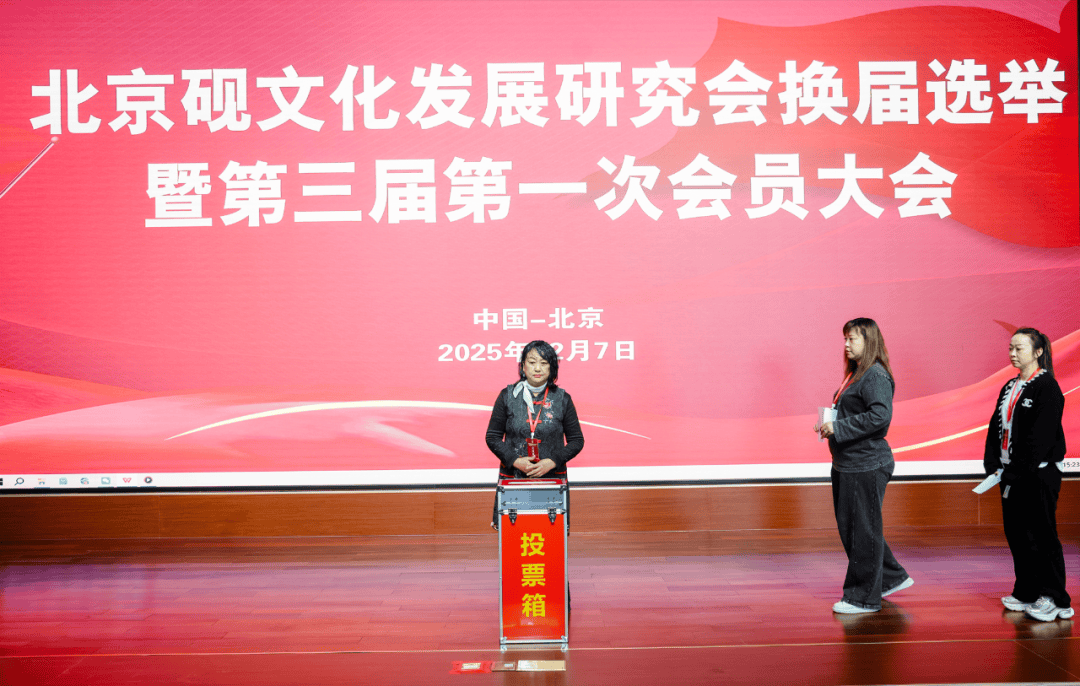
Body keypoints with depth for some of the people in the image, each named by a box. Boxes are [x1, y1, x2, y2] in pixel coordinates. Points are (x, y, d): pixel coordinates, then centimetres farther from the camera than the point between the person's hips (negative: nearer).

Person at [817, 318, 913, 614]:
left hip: (866, 466, -10)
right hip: (845, 465, 10)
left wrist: (838, 428, -23)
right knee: (849, 528, 16)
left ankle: (863, 597, 10)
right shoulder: (855, 373, 15)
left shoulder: (876, 376, -14)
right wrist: (830, 424, 6)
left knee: (863, 531, -1)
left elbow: (880, 416, -25)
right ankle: (892, 578, 30)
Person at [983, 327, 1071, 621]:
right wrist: (992, 463, 3)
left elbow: (1042, 433, -17)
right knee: (1016, 533, 10)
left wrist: (1021, 469, -18)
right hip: (1012, 472, 8)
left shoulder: (1047, 387, -10)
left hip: (1039, 473, -8)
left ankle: (1055, 599, 4)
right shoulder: (1009, 387, 14)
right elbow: (997, 426, 14)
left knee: (1040, 535, -4)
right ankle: (1027, 593, 20)